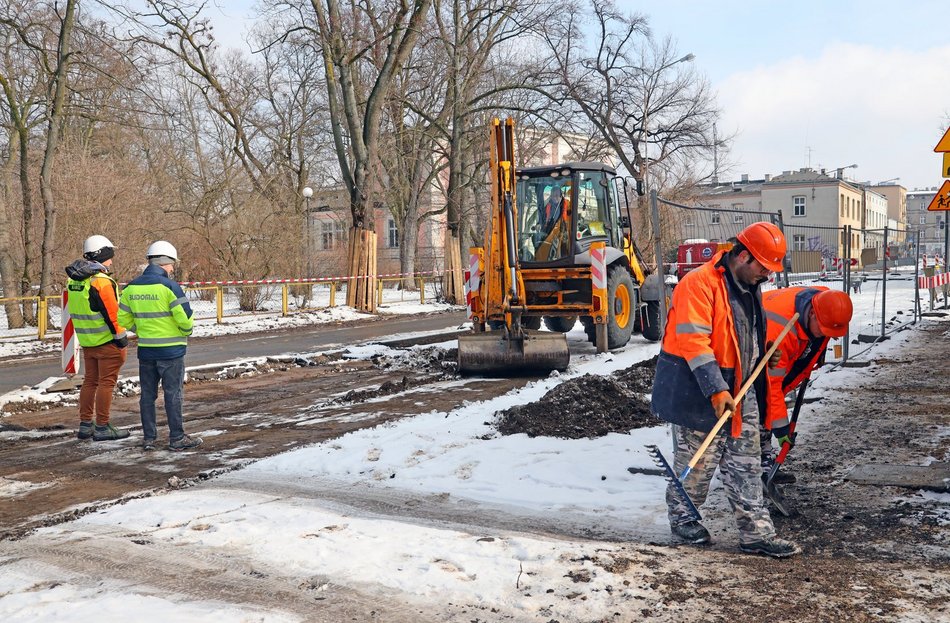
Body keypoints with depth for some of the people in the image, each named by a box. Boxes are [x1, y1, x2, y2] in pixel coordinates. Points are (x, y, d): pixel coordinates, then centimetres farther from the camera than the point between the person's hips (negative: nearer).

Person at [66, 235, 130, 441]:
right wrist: (121, 338, -12)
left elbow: (75, 310, 16)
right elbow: (112, 314, -19)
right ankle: (102, 427, 1)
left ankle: (85, 424, 22)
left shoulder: (74, 280, 9)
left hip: (87, 341, 8)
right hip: (108, 341, -8)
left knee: (90, 380, 16)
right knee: (106, 382, -2)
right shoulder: (101, 281, -18)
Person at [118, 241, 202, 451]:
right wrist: (186, 332, 3)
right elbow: (185, 317, -17)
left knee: (148, 394, 13)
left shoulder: (132, 287, 4)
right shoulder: (168, 286, -15)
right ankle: (177, 438, 8)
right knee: (173, 394, 2)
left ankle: (149, 438, 18)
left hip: (145, 349, 5)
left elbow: (123, 317, 9)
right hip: (171, 350, -5)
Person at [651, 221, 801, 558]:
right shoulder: (699, 283, -18)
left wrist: (757, 391, 22)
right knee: (697, 462, 6)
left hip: (740, 390, 8)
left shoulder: (750, 289, 12)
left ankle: (756, 533, 14)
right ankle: (682, 516, 27)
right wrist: (717, 390, -27)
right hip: (699, 391, -8)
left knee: (746, 466, 8)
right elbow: (693, 341, -24)